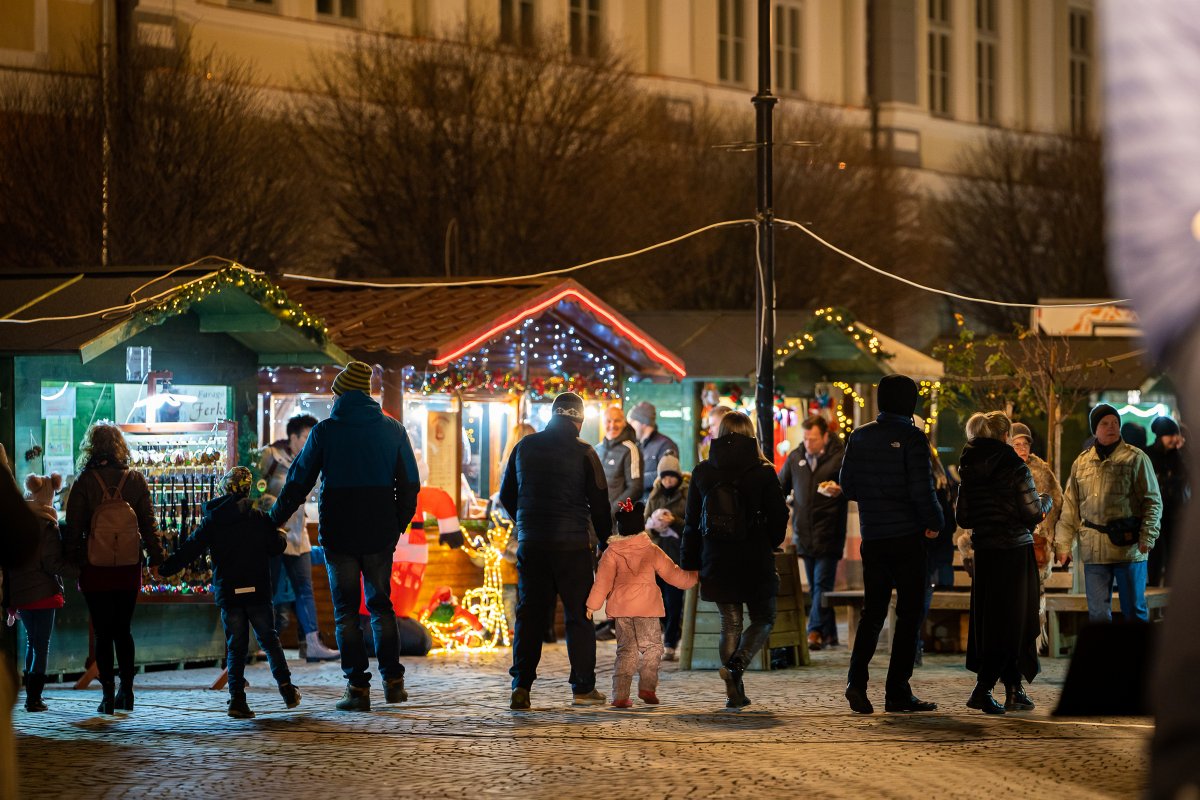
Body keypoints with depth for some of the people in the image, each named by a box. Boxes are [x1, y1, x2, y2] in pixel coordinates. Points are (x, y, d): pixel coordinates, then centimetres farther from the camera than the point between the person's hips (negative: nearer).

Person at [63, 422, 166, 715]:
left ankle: (107, 694, 0)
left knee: (103, 633, 3)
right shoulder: (135, 480, -1)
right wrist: (157, 556, 9)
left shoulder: (85, 482, -8)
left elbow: (73, 526, -5)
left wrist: (71, 560, 3)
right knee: (123, 630, 14)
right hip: (129, 568, 2)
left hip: (95, 569, -2)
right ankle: (126, 691, 11)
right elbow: (148, 523, 2)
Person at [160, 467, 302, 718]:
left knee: (235, 646, 5)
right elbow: (275, 547, 2)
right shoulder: (259, 518, -2)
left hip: (228, 593, 1)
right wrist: (282, 535, 24)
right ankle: (286, 687, 9)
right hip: (258, 592, -1)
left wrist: (165, 568, 11)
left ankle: (237, 698, -5)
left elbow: (189, 549, 1)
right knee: (269, 640, 12)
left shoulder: (211, 521, 1)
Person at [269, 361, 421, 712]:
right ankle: (392, 680, 10)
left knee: (346, 609, 3)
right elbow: (409, 485, 5)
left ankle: (357, 687, -3)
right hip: (380, 533, 3)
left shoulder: (325, 431, -4)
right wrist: (397, 525, 15)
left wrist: (274, 520, 9)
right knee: (381, 604, 15)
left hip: (337, 534, -2)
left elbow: (298, 482, -1)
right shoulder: (392, 430, 4)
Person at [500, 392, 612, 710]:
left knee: (530, 615, 6)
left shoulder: (525, 447, 6)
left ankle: (521, 687, -1)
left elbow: (506, 495, 14)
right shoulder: (583, 453, -5)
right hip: (572, 543, -3)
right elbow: (599, 502, -2)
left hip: (531, 543, 3)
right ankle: (583, 687, 5)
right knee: (578, 615, 5)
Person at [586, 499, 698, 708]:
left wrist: (592, 605, 2)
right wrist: (692, 578, 25)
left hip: (621, 607, 2)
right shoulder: (651, 551, 0)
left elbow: (603, 581, -4)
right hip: (647, 607, -2)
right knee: (652, 647, 12)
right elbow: (672, 573, 8)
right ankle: (647, 687, -3)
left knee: (625, 649, 8)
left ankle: (620, 695, -1)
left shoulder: (612, 552, -1)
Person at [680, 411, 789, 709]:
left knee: (730, 622, 11)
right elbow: (779, 516, -3)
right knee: (763, 619, 11)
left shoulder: (702, 472, 2)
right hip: (755, 561, -2)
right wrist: (769, 544, 16)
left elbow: (691, 520, 5)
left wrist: (689, 561, 12)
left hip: (717, 561, 3)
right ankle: (737, 664, -16)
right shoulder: (763, 472, -6)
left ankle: (734, 692, 6)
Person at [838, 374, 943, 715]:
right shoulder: (912, 437, -11)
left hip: (872, 536, 5)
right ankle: (897, 692, 2)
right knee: (909, 613, 3)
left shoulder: (860, 437, 5)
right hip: (907, 534, -5)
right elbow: (922, 489, -16)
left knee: (873, 610, 12)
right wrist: (935, 522, 0)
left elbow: (848, 486, 8)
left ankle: (857, 679, -7)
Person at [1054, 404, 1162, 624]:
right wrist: (1063, 545, 8)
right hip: (1093, 548, 3)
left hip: (1128, 546, -3)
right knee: (1098, 613, 5)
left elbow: (1153, 501, -1)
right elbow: (1070, 507, 15)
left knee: (1134, 610, 4)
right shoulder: (1081, 463, 12)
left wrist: (1147, 538, -13)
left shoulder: (1136, 459, 0)